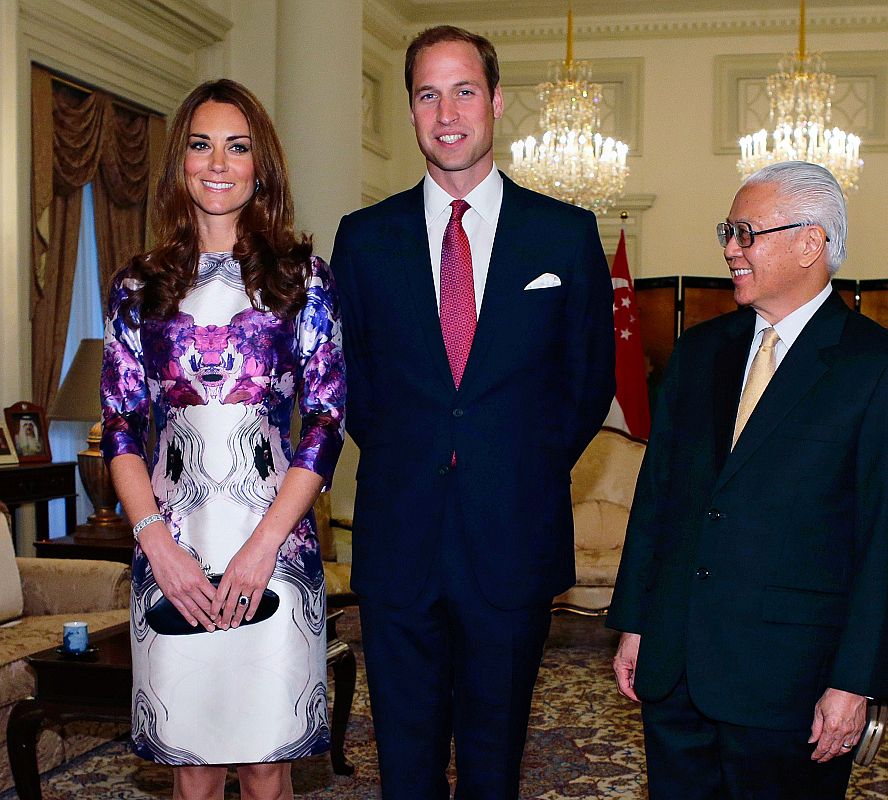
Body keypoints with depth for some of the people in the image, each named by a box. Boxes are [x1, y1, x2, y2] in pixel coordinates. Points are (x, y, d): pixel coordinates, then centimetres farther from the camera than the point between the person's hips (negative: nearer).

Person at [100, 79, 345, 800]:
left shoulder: (303, 276, 5)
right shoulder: (140, 286, 10)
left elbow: (327, 417, -1)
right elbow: (120, 427, 6)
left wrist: (262, 546, -10)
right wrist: (158, 541, -8)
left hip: (274, 548, -1)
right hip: (170, 551, 2)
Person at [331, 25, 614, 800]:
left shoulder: (568, 234, 2)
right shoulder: (364, 237, 5)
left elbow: (591, 378, 7)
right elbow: (349, 373, 12)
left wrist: (533, 469, 3)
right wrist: (396, 456, 5)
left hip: (514, 538, -1)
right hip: (398, 533, 1)